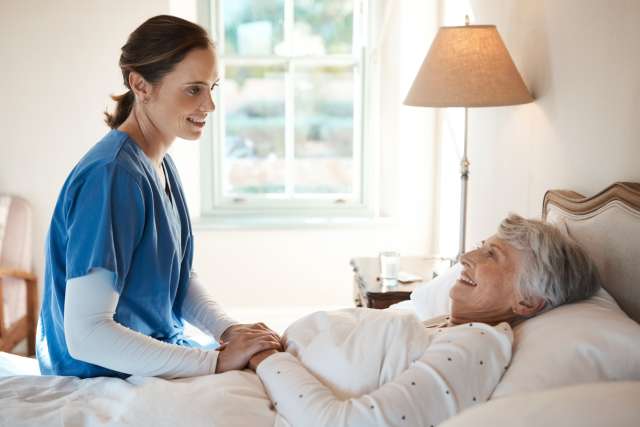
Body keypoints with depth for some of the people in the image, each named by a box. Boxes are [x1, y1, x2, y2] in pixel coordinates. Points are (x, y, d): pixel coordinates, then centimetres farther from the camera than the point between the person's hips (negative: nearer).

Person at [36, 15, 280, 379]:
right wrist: (217, 361, -29)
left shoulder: (161, 165, 5)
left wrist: (230, 330, -9)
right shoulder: (112, 175, -26)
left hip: (157, 355, 9)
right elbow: (85, 333, -30)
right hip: (107, 377, -9)